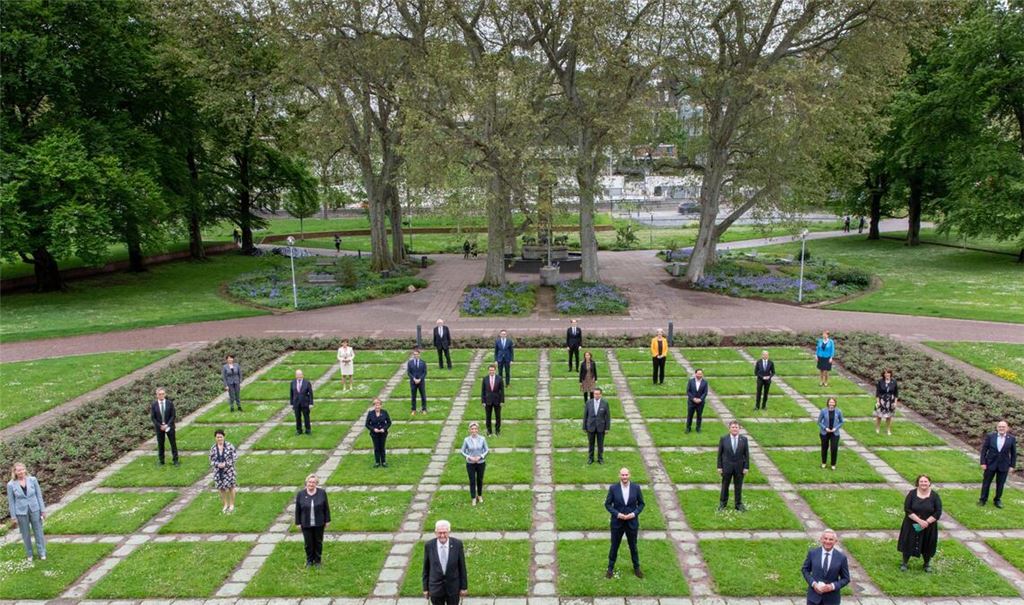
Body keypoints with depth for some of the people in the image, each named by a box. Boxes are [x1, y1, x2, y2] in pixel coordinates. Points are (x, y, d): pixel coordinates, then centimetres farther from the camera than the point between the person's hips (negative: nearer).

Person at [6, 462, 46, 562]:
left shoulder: (33, 480, -7)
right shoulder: (11, 484, -10)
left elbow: (39, 495, -1)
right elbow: (11, 501, -3)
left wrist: (43, 510, -1)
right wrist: (13, 517, -2)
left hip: (35, 510, 1)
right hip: (21, 512, -1)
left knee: (38, 531, 9)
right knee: (26, 534, 12)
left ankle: (42, 553, 22)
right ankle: (29, 554, 28)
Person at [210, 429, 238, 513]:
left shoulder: (229, 446, -11)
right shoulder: (213, 448, -2)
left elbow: (235, 457, -9)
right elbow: (211, 460, 4)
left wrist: (225, 464, -18)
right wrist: (218, 464, -15)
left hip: (229, 470, -2)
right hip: (218, 471, 3)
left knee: (230, 487, 6)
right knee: (221, 488, 10)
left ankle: (231, 504, 23)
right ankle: (225, 504, 28)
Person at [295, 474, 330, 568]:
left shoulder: (322, 493, -8)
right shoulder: (300, 494, -6)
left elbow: (326, 507, -1)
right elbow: (297, 510, -1)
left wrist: (327, 521, 0)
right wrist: (298, 522, -1)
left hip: (319, 524, 0)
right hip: (306, 524, 0)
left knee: (318, 542, 11)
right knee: (308, 543, 9)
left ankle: (317, 560, 26)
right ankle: (309, 560, 28)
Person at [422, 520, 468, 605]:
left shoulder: (457, 544, -14)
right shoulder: (429, 545, -13)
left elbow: (462, 566, -5)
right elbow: (426, 568, -2)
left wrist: (464, 587, -1)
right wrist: (425, 588, 2)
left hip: (453, 587, 0)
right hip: (435, 587, 0)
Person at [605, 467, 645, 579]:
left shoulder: (636, 487, -8)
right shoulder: (613, 488, -12)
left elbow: (641, 504, 1)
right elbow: (607, 504, -5)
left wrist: (634, 513, -14)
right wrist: (617, 514, -18)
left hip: (632, 522, 1)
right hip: (617, 522, -1)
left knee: (633, 546, 17)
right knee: (614, 546, 13)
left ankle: (636, 568, 37)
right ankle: (610, 568, 31)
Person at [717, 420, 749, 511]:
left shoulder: (744, 439, -3)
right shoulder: (723, 439, -6)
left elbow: (746, 454, 0)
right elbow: (720, 454, -2)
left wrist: (746, 467, -5)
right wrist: (719, 467, -4)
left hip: (739, 467, 1)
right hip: (727, 467, 0)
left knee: (738, 486, 10)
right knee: (725, 486, 11)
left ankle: (739, 504, 24)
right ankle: (722, 503, 26)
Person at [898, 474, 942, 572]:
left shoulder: (934, 495, -7)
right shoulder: (912, 493, -8)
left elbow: (938, 512, -8)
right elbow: (907, 509, -11)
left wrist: (927, 522, -18)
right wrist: (919, 520, -20)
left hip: (929, 526, 1)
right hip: (912, 525, -1)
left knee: (927, 545, 12)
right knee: (908, 544, 7)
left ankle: (927, 564, 36)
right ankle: (904, 563, 24)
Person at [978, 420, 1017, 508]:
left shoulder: (1012, 439, -5)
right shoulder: (990, 436, -7)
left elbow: (1013, 454, 2)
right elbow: (984, 450, -3)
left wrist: (1012, 466, 0)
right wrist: (983, 463, -7)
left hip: (1003, 466, 0)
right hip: (990, 464, 0)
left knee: (1000, 484, 10)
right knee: (986, 482, 8)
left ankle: (997, 500, 26)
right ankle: (983, 499, 20)